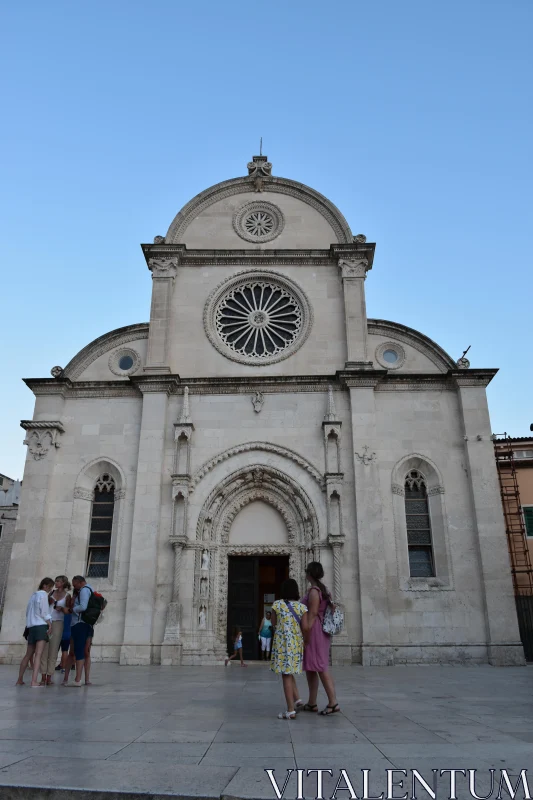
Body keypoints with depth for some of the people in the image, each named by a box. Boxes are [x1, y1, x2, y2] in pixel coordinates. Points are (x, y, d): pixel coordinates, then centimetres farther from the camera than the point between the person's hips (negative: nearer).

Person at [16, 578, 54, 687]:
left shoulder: (34, 595, 21)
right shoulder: (43, 594, -3)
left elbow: (28, 612, 21)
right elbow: (43, 611, -10)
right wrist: (50, 624, -9)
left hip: (31, 626, 8)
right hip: (41, 625, -8)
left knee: (28, 655, 16)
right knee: (38, 654, -15)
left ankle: (20, 680, 22)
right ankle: (34, 681, -24)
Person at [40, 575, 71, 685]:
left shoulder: (67, 595, 2)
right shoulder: (52, 592, 10)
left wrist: (62, 608, -17)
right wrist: (48, 602, -4)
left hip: (57, 623, -3)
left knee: (53, 651, -3)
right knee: (44, 650, -1)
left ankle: (49, 677, 1)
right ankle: (43, 676, 2)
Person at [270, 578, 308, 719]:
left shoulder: (277, 604, -4)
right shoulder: (302, 606, 0)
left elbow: (274, 623, 8)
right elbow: (305, 627, -5)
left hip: (282, 643, -4)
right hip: (296, 644, 4)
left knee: (286, 675, 0)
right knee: (289, 673, 22)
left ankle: (291, 710, 0)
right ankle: (297, 699, 13)